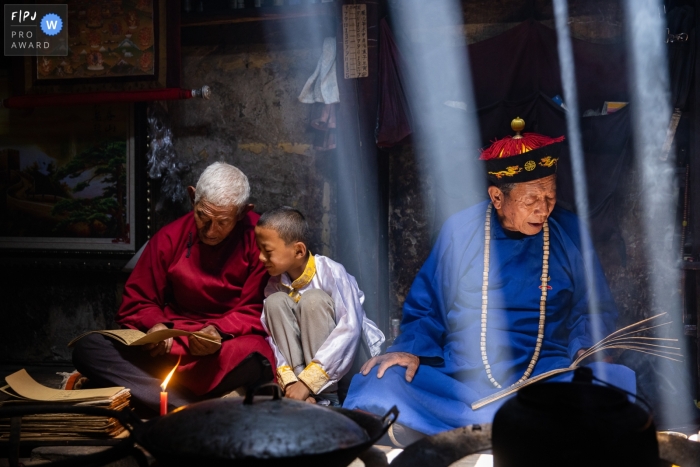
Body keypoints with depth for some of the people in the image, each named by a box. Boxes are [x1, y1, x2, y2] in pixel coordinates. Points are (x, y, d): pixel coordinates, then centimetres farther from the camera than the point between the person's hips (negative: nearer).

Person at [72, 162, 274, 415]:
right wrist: (156, 325, -14)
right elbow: (137, 302, 8)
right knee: (87, 348, -18)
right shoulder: (170, 237, 3)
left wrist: (220, 331, -22)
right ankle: (196, 408, -31)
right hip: (172, 345, 4)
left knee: (254, 362, -40)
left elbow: (253, 311, -3)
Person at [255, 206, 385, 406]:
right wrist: (289, 380, -28)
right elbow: (274, 337, -11)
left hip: (353, 356, -5)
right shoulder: (275, 284, -5)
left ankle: (326, 397, -24)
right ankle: (302, 388, -21)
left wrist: (308, 381, -33)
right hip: (311, 357, 5)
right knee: (275, 302, -15)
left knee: (313, 299, -27)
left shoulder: (331, 272, -21)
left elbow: (350, 329, -30)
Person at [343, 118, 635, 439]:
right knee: (381, 383, -23)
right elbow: (425, 309, 10)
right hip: (458, 385, 0)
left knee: (617, 381, -27)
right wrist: (411, 349, -9)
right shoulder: (460, 231, 3)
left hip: (549, 380, 1)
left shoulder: (569, 233, 6)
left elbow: (594, 310, 14)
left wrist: (587, 350, -7)